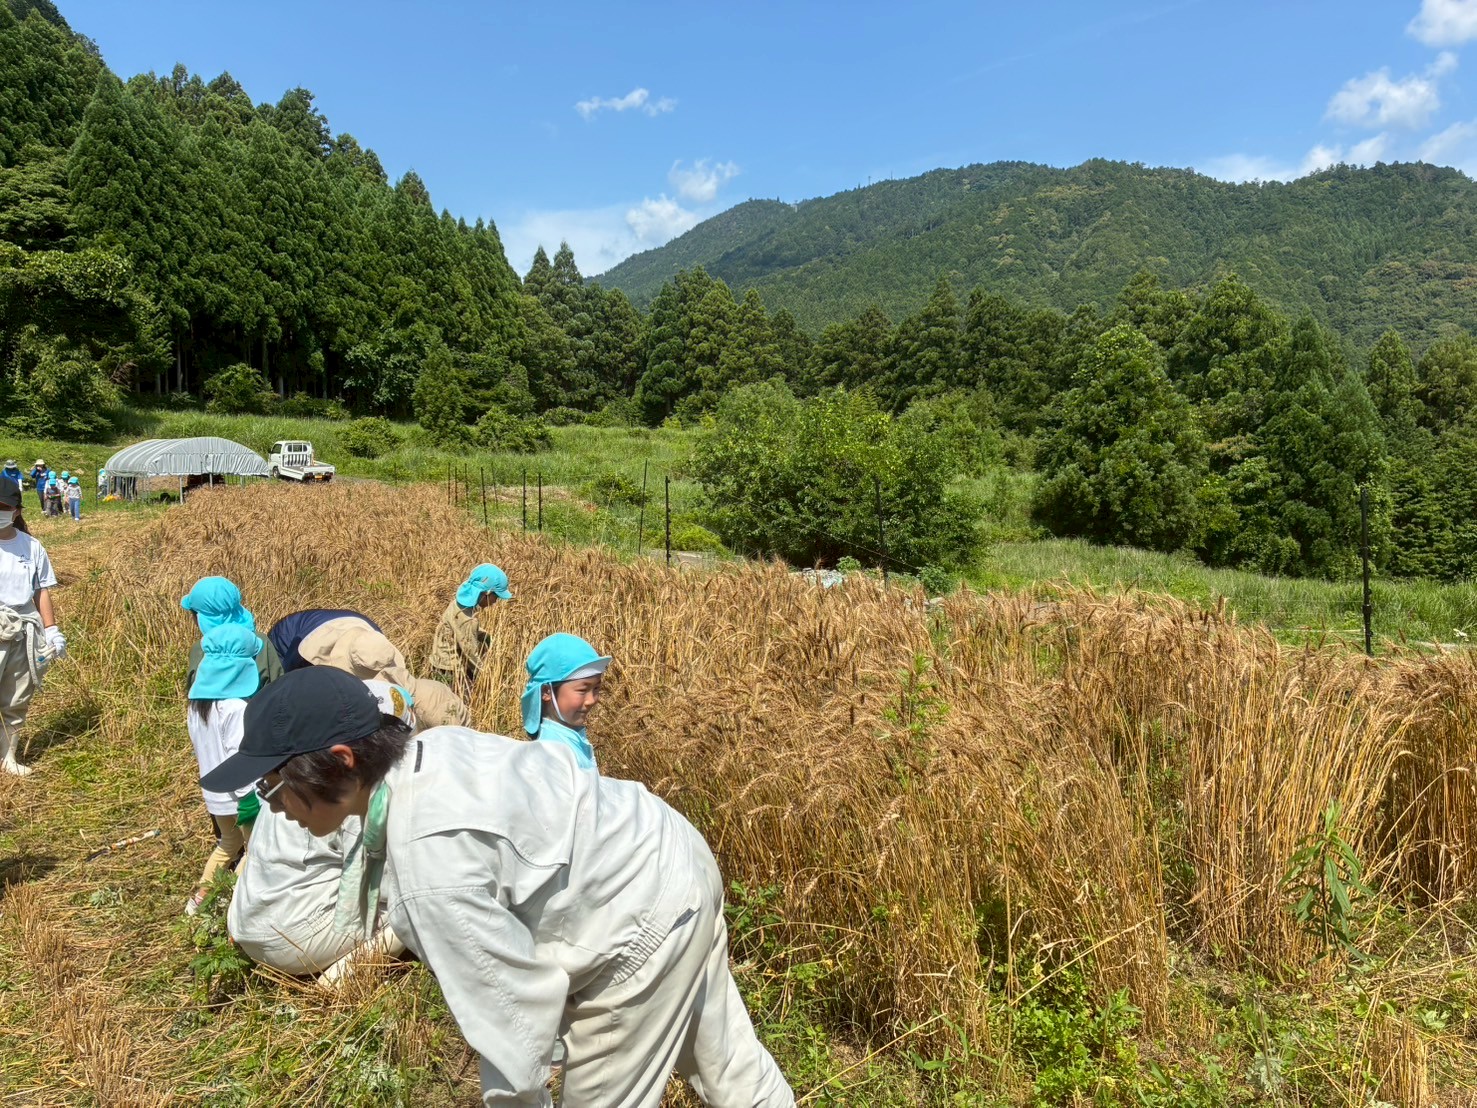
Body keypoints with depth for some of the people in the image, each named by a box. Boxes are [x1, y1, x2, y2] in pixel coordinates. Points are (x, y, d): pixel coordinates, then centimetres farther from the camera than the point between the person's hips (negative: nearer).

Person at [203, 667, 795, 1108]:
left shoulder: (432, 859, -31)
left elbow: (509, 1001, -22)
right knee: (722, 1055, 25)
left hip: (648, 916, -8)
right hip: (670, 857, 8)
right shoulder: (430, 748, -5)